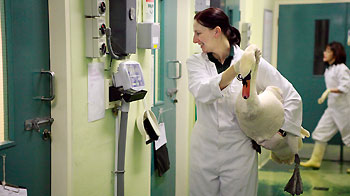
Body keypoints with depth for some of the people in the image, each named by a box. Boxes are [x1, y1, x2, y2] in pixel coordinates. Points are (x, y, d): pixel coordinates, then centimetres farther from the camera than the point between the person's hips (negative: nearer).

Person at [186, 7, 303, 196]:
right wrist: (235, 69, -33)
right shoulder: (195, 62, 1)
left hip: (239, 154, -2)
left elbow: (292, 97, 1)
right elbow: (202, 92, -20)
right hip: (204, 153, 2)